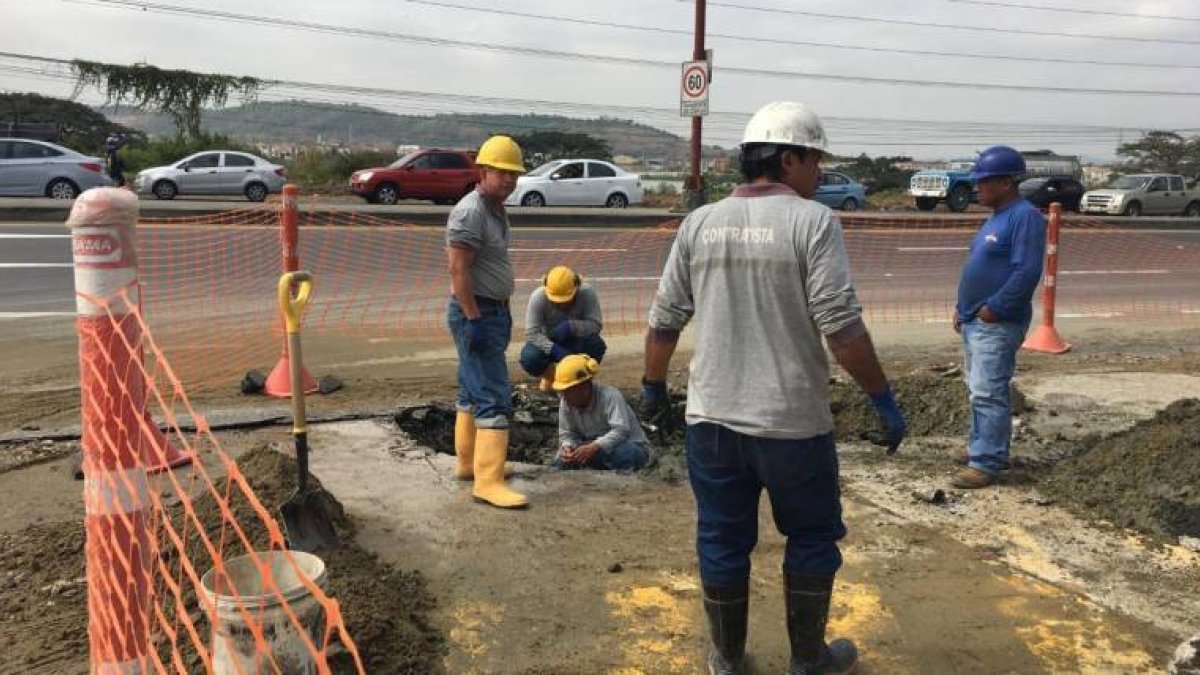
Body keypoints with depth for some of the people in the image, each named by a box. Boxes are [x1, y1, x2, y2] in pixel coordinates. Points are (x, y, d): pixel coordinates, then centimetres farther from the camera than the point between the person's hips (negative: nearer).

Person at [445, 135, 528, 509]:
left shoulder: (497, 210, 14)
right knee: (494, 398, -12)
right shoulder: (470, 212, -17)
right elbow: (458, 270, -22)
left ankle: (468, 462, 29)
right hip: (475, 313, -10)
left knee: (473, 391, 17)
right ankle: (488, 481, -9)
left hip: (493, 311, 10)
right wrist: (474, 319, -24)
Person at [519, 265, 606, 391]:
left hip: (576, 341, 0)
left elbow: (596, 324, -25)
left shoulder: (587, 293, -23)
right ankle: (549, 374, 5)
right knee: (529, 358, -31)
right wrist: (554, 349, -42)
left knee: (596, 345, -32)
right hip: (549, 343, 0)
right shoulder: (538, 297, -25)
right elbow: (531, 333, -27)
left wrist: (571, 326, -41)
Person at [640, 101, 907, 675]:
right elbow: (842, 327, -16)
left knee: (722, 542, 16)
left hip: (712, 419, 4)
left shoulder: (699, 223, 3)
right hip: (792, 423, -3)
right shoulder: (812, 221, -10)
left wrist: (653, 385, 19)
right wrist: (883, 399, -6)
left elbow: (664, 319, 6)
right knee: (812, 539, 17)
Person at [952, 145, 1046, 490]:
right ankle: (984, 447, 27)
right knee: (979, 391, 16)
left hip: (997, 323, -10)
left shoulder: (1026, 217, -15)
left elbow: (1027, 272, -23)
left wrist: (994, 308, -20)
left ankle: (985, 463, -4)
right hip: (975, 320, 10)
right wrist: (963, 308, 17)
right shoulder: (997, 217, 16)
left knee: (988, 394, -8)